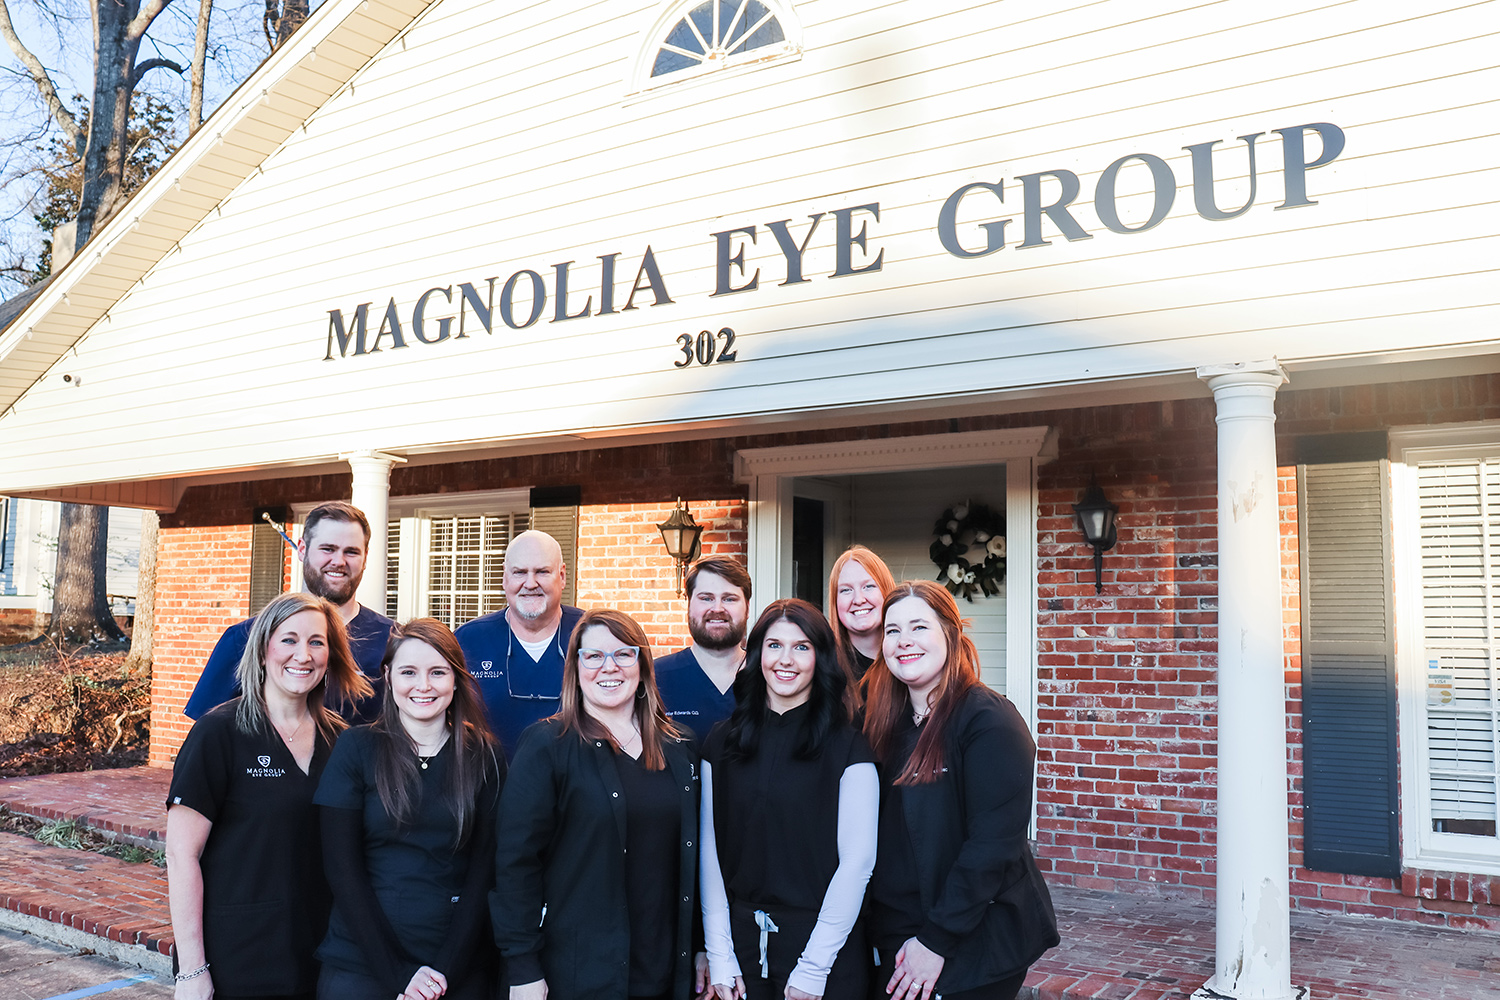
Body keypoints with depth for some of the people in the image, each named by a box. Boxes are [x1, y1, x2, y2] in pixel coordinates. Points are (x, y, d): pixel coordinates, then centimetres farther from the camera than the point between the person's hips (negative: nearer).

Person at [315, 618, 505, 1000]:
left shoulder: (484, 759, -1)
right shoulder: (357, 748, -4)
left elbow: (484, 872, -2)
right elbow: (342, 869, -7)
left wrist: (446, 969, -12)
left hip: (459, 969, 1)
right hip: (359, 963, -1)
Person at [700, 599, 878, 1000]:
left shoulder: (847, 747, -7)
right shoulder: (722, 742, 2)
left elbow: (857, 861, -10)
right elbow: (710, 849, 1)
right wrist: (719, 955, -4)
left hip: (826, 949, -3)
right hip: (743, 937, 3)